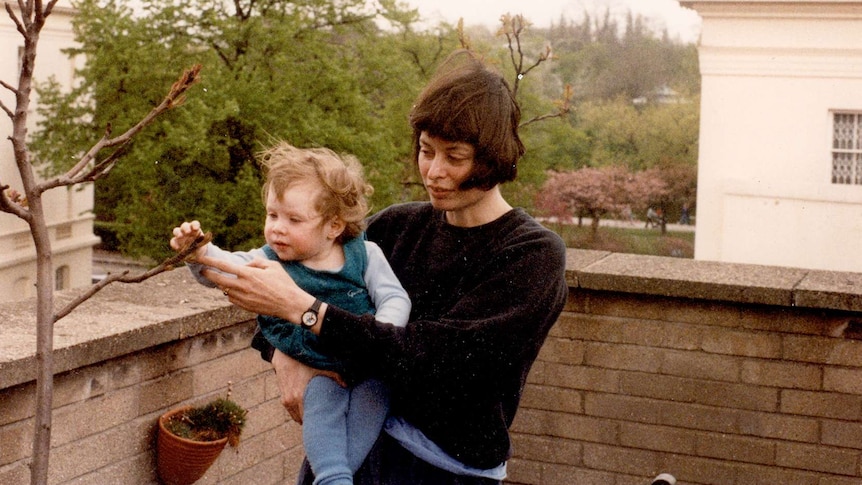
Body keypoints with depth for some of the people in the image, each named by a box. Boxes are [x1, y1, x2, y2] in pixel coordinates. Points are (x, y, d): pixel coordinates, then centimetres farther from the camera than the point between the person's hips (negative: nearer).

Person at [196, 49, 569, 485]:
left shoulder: (534, 255, -15)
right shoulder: (398, 225, 0)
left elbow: (434, 357, -24)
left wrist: (299, 306, -27)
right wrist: (286, 355, -12)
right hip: (354, 440, 4)